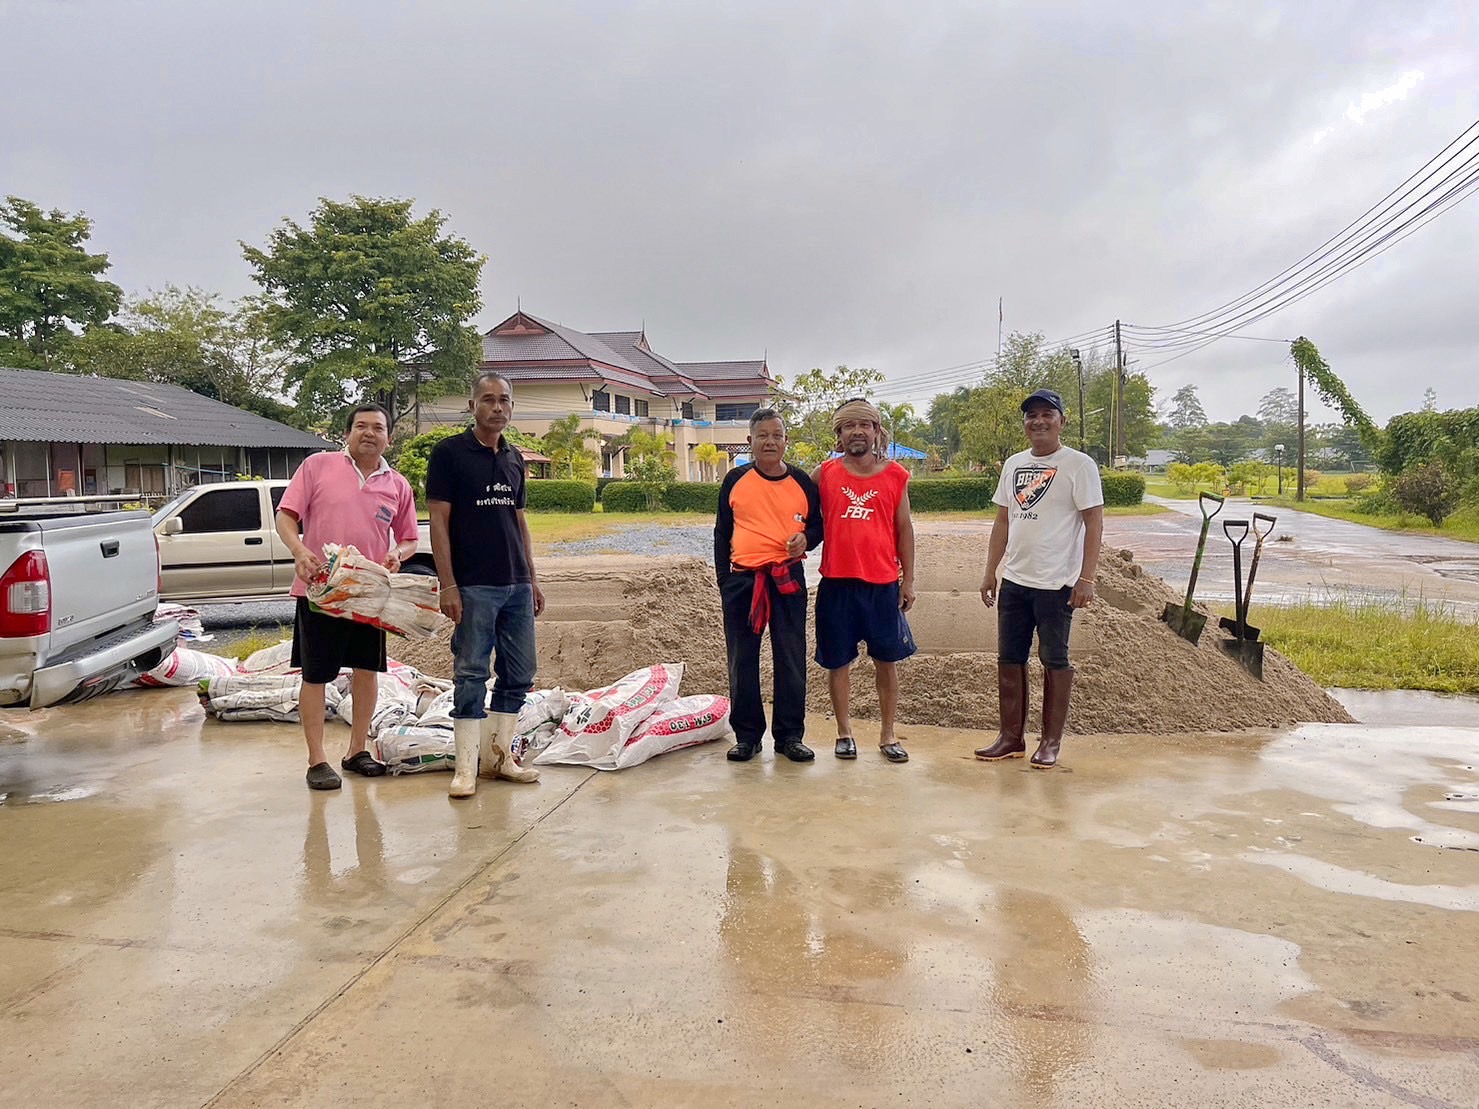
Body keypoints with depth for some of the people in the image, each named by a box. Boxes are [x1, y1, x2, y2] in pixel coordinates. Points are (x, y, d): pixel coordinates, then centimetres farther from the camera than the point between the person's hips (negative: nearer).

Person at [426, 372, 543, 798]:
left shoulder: (514, 458, 14)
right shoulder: (449, 452, -4)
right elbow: (439, 522, -7)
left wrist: (532, 579, 15)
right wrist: (448, 585, -14)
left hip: (517, 586, 6)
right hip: (474, 587, -6)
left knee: (519, 676, 9)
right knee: (471, 675, -2)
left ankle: (499, 755, 21)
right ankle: (466, 768, 5)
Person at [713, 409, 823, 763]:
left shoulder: (802, 481, 6)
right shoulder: (735, 480, 5)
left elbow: (818, 523, 14)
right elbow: (722, 532, 10)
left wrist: (806, 538, -9)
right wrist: (723, 579, 4)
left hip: (788, 579, 0)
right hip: (741, 580, 0)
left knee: (791, 660, 3)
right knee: (742, 661, 5)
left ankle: (789, 735, 15)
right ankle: (747, 735, 16)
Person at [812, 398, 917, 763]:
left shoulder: (895, 475, 4)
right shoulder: (824, 473, 2)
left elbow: (904, 529, 7)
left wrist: (908, 579, 4)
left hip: (883, 582, 1)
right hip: (837, 582, 0)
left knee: (887, 660, 7)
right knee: (838, 661, 7)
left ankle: (888, 735, 20)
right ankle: (844, 732, 22)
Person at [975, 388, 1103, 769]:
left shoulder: (1078, 465, -7)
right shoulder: (1014, 464, 11)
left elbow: (1094, 524, -10)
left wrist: (1086, 578, -16)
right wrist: (990, 572, 11)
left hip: (1056, 584, -6)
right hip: (1014, 581, 6)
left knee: (1055, 661, 5)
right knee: (1009, 658, 9)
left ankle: (1051, 741, 16)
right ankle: (1011, 737, 21)